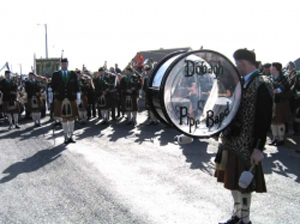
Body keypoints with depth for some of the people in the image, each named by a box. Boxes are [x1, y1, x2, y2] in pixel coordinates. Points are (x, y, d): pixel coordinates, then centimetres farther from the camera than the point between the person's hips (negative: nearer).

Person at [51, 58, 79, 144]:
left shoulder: (73, 74, 7)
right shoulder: (55, 75, 4)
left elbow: (76, 86, 7)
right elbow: (53, 86, 5)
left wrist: (75, 95, 0)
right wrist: (56, 93, -6)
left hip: (71, 99, 1)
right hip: (61, 100, -1)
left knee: (71, 118, 5)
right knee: (63, 118, 4)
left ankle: (71, 136, 13)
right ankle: (66, 137, 10)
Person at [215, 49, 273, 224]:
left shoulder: (262, 85, -14)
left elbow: (265, 119, -18)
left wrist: (259, 148, -20)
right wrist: (224, 134, 15)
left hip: (246, 146, -8)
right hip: (231, 141, 8)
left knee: (243, 183, 3)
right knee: (233, 180, 15)